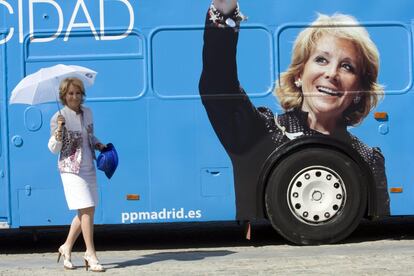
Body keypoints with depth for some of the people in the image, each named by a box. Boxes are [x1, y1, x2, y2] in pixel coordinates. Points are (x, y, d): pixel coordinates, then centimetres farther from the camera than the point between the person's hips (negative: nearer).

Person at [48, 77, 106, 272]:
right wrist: (59, 130, -23)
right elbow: (54, 149, -7)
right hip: (71, 169, -7)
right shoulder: (58, 118, -9)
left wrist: (98, 145, 4)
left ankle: (66, 248, 25)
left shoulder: (87, 113, 8)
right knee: (87, 209, -12)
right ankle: (90, 254, -4)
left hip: (89, 167, 7)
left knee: (85, 212, 9)